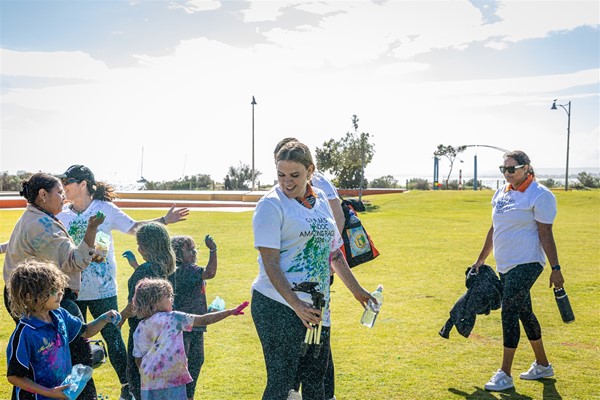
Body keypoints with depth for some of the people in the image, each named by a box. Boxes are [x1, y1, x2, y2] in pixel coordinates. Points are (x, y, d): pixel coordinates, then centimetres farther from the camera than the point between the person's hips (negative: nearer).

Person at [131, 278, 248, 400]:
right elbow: (204, 320, -5)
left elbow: (138, 361, 5)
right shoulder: (173, 318, -7)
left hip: (149, 382, 5)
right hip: (171, 380, -4)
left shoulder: (139, 329, 4)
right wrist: (231, 312, -1)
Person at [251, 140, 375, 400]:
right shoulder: (271, 205, -9)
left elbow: (334, 252, 21)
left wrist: (357, 290, 23)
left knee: (315, 379, 14)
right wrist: (296, 305, -24)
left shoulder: (320, 200, 11)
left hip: (317, 307, 7)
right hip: (279, 307, -6)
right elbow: (270, 263, -16)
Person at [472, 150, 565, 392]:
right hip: (505, 264, 8)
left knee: (509, 311, -12)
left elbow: (546, 234, -12)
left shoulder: (540, 195, -10)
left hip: (527, 263, -8)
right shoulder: (502, 193, 12)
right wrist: (481, 260, 21)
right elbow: (494, 229, 19)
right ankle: (542, 366, 29)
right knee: (524, 312, 14)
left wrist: (555, 268, -13)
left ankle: (505, 375, -6)